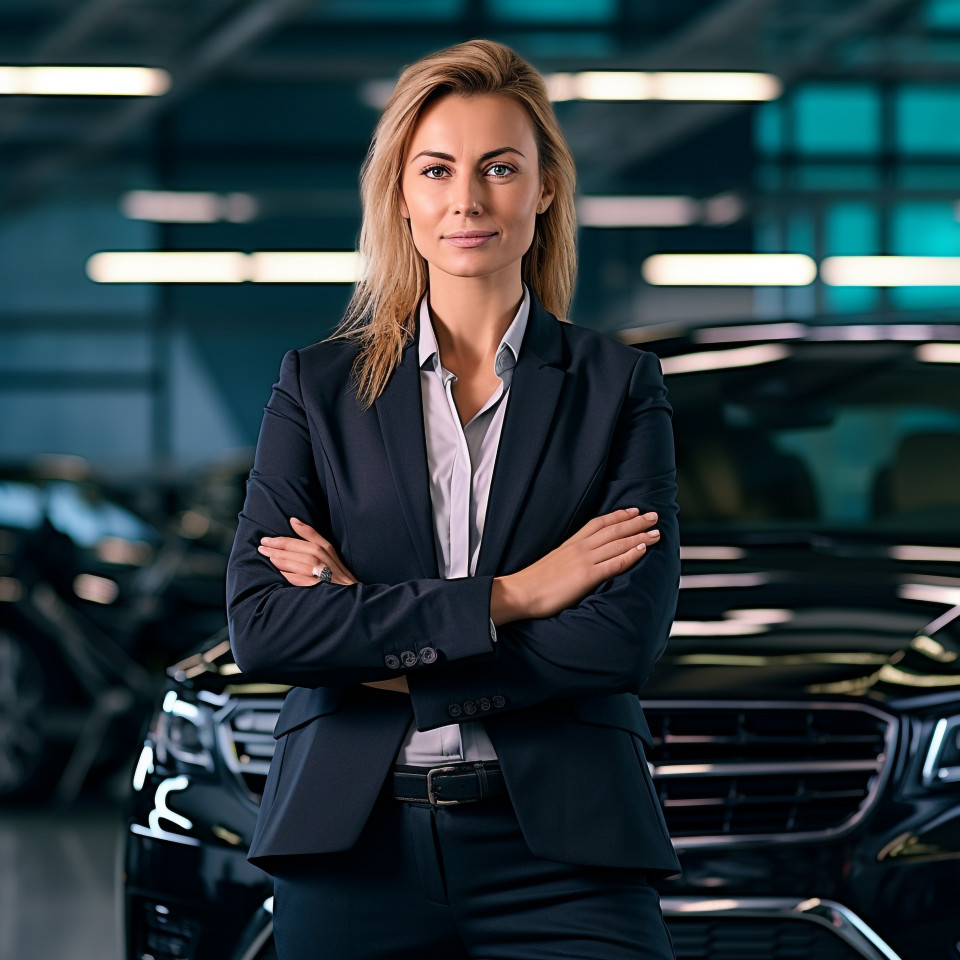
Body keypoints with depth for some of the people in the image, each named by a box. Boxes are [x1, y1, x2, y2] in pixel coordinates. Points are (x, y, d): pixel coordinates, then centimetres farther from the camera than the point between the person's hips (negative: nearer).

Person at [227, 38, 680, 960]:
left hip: (558, 849, -1)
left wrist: (382, 657, -10)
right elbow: (260, 626, -6)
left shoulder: (617, 387, 5)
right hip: (354, 844, 1)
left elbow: (627, 635, -7)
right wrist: (506, 595, -11)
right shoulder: (319, 385, 7)